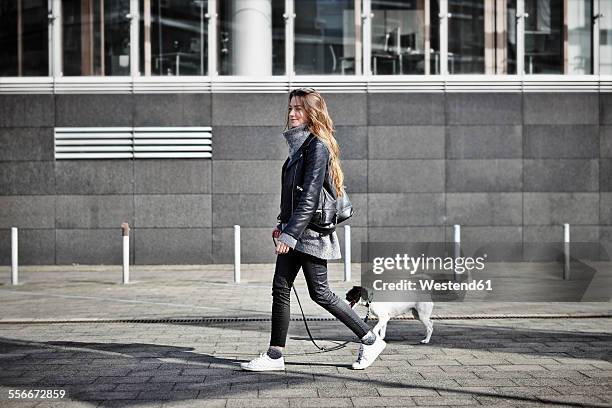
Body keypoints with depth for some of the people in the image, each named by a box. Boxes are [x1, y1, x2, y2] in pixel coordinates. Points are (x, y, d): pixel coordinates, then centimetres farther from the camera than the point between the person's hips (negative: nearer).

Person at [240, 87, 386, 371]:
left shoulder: (317, 146, -14)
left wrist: (290, 234, -23)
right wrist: (283, 225, 20)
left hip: (310, 231, -9)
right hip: (295, 231, 9)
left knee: (320, 293, -1)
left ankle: (370, 340, 12)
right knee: (280, 289, 7)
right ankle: (274, 355, 13)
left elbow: (309, 196, -20)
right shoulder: (299, 143, 14)